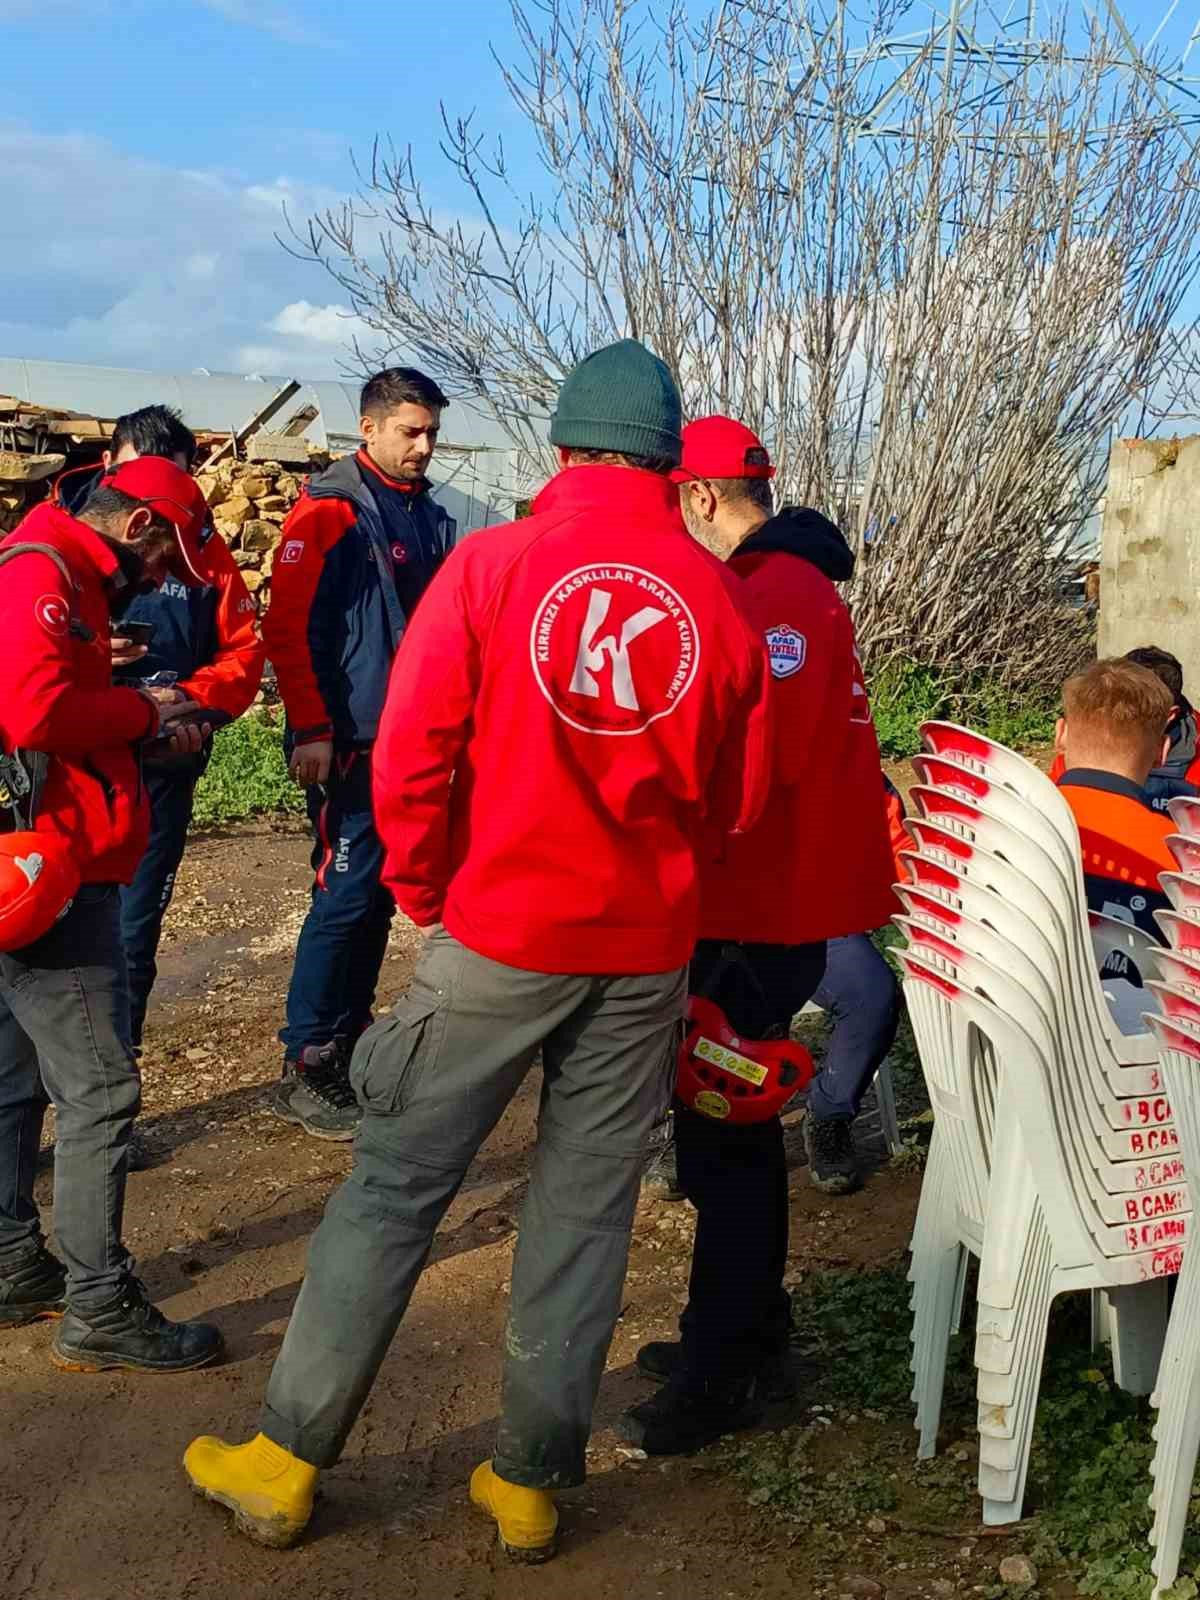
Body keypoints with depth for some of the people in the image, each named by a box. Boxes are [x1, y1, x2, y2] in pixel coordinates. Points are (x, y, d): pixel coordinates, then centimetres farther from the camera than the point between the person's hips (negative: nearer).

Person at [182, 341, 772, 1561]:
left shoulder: (492, 563, -8)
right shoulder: (717, 598, -2)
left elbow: (410, 752, -10)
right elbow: (740, 796, 5)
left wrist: (424, 888, 5)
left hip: (497, 931, -2)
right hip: (645, 952, 2)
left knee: (394, 1187, 9)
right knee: (585, 1210, 12)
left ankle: (288, 1462, 18)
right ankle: (531, 1483, 21)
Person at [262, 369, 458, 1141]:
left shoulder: (432, 520, 13)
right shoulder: (328, 513, -8)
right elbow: (291, 629, -12)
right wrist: (311, 730, -16)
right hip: (351, 740, -7)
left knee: (381, 894, 12)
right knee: (346, 894, -8)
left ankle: (350, 1039, 23)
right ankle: (306, 1069, 0)